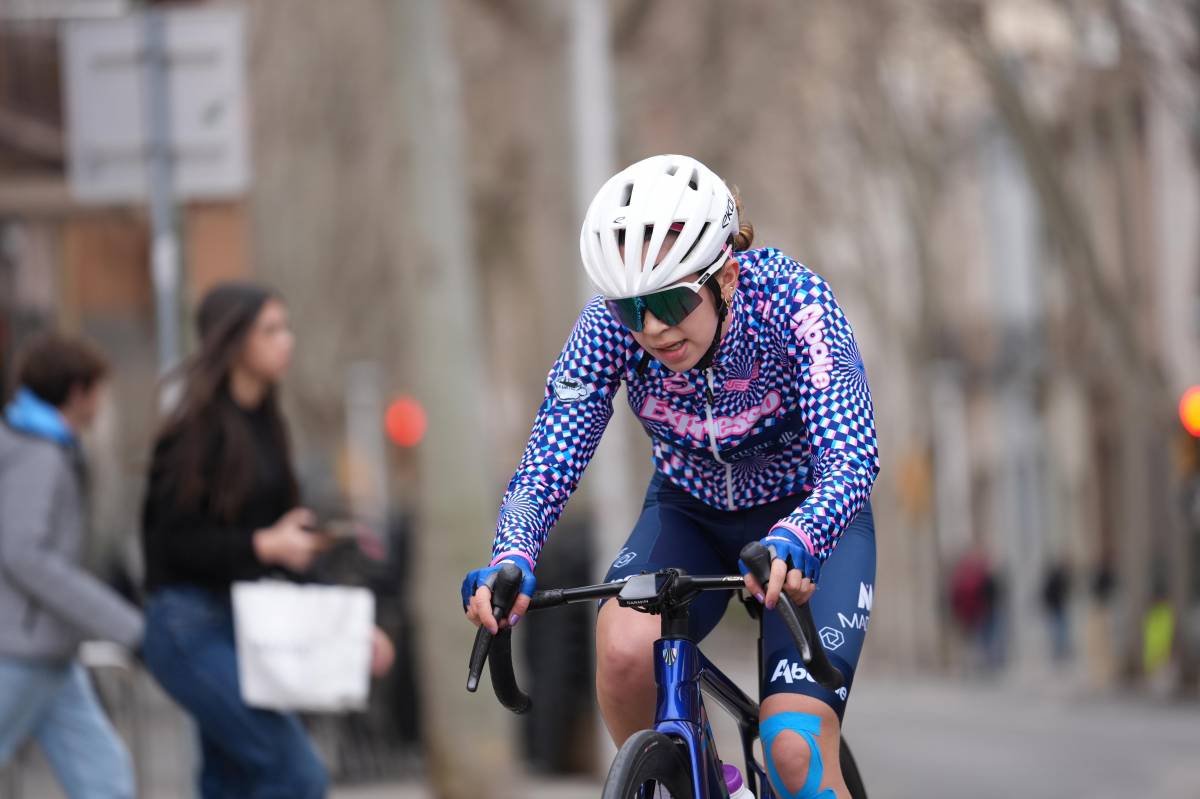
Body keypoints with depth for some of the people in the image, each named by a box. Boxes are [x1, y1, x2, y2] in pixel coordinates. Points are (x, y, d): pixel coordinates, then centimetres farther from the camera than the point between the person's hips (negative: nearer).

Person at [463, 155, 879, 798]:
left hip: (808, 518, -2)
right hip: (690, 515, 2)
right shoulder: (609, 326, -23)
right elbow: (549, 460, -25)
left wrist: (793, 543, -58)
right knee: (625, 647, -31)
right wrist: (511, 560, -46)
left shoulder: (792, 300, -30)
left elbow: (850, 457, -38)